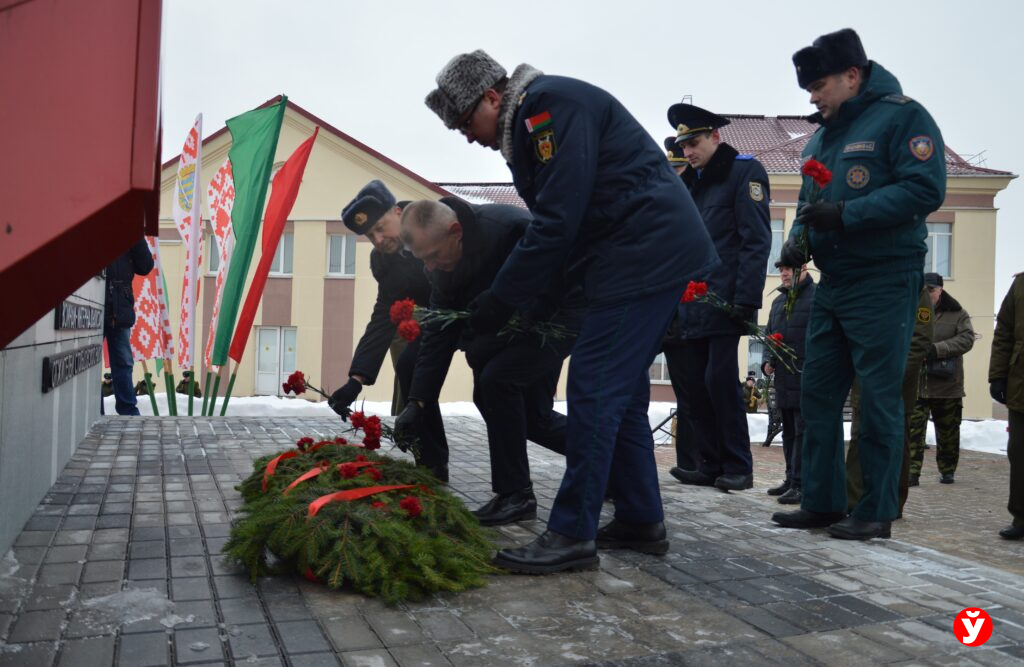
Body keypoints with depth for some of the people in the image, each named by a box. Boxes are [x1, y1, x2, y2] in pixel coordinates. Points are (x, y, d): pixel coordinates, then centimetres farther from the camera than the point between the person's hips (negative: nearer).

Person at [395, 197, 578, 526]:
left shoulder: (511, 228, -34)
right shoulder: (442, 265, -10)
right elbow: (438, 333, -7)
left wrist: (482, 344, -28)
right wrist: (415, 401, -11)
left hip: (561, 311, -8)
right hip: (517, 324, 8)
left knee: (498, 377, -23)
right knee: (532, 416, 7)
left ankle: (515, 494, -11)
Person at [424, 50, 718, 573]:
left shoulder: (551, 104, -12)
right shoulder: (531, 121, 19)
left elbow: (557, 220, -20)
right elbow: (554, 220, 16)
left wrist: (500, 300, -15)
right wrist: (503, 298, 7)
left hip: (643, 254, -11)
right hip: (651, 255, 11)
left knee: (594, 390, -10)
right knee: (621, 391, 13)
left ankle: (572, 534, -4)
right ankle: (641, 520, 22)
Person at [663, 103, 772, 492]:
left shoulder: (745, 171, 0)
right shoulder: (688, 181, 21)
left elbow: (756, 240, -9)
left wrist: (747, 299, -17)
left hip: (724, 302, -7)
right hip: (690, 303, 7)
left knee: (720, 380, -9)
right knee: (693, 384, 4)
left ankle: (738, 467, 3)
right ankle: (708, 464, 12)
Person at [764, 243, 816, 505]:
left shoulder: (817, 297, -7)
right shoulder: (778, 301, 17)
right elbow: (770, 335, 25)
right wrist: (768, 360, 10)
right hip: (783, 377, 8)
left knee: (803, 431, -6)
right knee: (788, 431, 15)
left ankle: (800, 483, -3)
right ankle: (791, 480, 24)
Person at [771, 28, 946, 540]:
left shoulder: (901, 116, -5)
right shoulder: (822, 136, 18)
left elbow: (925, 190, -17)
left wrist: (844, 215, -21)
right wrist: (799, 236, 3)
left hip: (884, 283, -8)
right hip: (832, 284, 8)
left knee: (877, 399, -4)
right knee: (817, 393, 7)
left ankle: (876, 512, 7)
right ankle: (820, 502, 16)